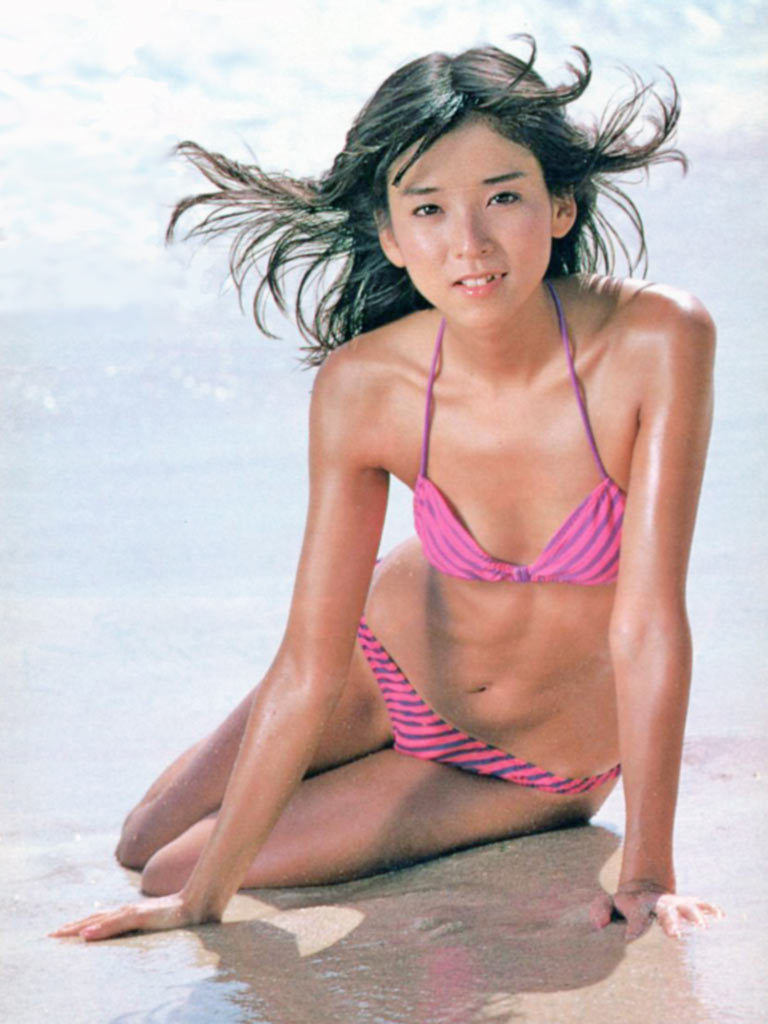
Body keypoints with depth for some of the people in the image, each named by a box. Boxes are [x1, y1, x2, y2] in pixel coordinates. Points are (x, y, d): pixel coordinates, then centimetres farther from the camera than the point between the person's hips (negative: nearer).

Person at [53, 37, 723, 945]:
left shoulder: (655, 341, -33)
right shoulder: (362, 388, -25)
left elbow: (650, 622, -29)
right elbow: (308, 667, -21)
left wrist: (648, 873, -31)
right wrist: (207, 897, -20)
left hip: (536, 767, -3)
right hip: (391, 667, 3)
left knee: (170, 871, -2)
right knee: (147, 846, 16)